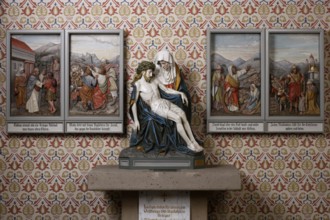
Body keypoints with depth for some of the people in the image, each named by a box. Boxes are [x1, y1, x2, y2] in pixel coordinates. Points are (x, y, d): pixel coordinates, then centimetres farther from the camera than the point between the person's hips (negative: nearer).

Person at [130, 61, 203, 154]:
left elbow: (166, 90, 21)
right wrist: (136, 120, -16)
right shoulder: (138, 84, -4)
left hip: (165, 102, 6)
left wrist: (180, 93, 7)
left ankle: (194, 142, -16)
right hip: (156, 107, -6)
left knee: (183, 115, -17)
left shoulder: (154, 80, 14)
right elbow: (134, 102, -8)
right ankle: (189, 144, -16)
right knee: (177, 118, -25)